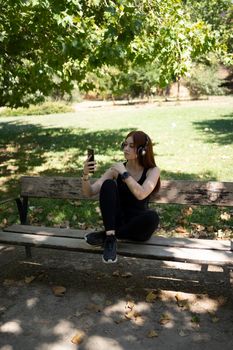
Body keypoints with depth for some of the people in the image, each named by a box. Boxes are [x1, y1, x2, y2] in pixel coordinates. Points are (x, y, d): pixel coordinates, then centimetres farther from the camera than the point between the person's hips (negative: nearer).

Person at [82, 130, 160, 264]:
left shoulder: (153, 171, -7)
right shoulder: (117, 168, -3)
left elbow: (141, 194, -28)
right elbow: (90, 192, -9)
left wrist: (124, 173, -25)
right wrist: (86, 175, -27)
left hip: (138, 226, 0)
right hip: (117, 221, 1)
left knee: (152, 217, -35)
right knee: (108, 184, -22)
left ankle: (105, 235, -18)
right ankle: (110, 238, -28)